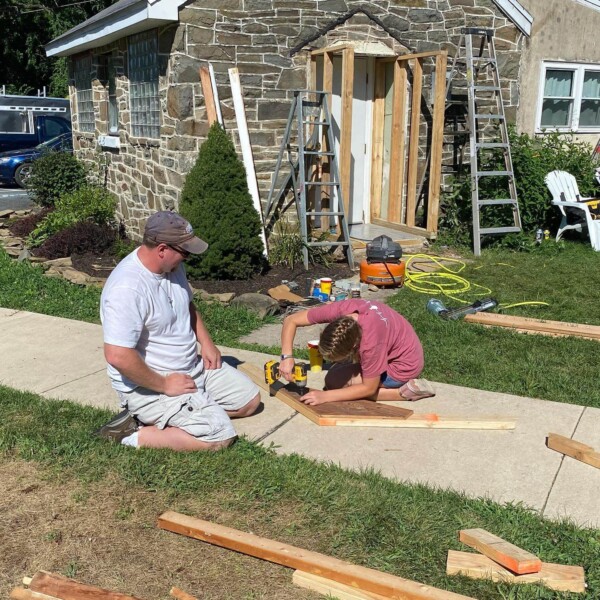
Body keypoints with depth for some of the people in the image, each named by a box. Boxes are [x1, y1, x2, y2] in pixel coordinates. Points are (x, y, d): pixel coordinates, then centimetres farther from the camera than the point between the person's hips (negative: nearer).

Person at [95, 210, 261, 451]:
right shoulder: (127, 289, -29)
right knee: (220, 435, -19)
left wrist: (206, 342, 4)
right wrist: (164, 385, -22)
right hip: (149, 385, -9)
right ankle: (132, 435, -7)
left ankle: (165, 416, 7)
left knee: (250, 399, 12)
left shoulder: (172, 265, -1)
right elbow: (117, 356, -33)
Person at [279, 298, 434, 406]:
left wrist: (325, 396, -23)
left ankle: (403, 392, -9)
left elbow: (369, 388, -22)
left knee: (334, 381, -10)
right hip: (397, 344, 7)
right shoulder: (339, 310, -25)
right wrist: (287, 356, -26)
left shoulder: (370, 342, -39)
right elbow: (291, 320, -14)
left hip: (404, 365, -7)